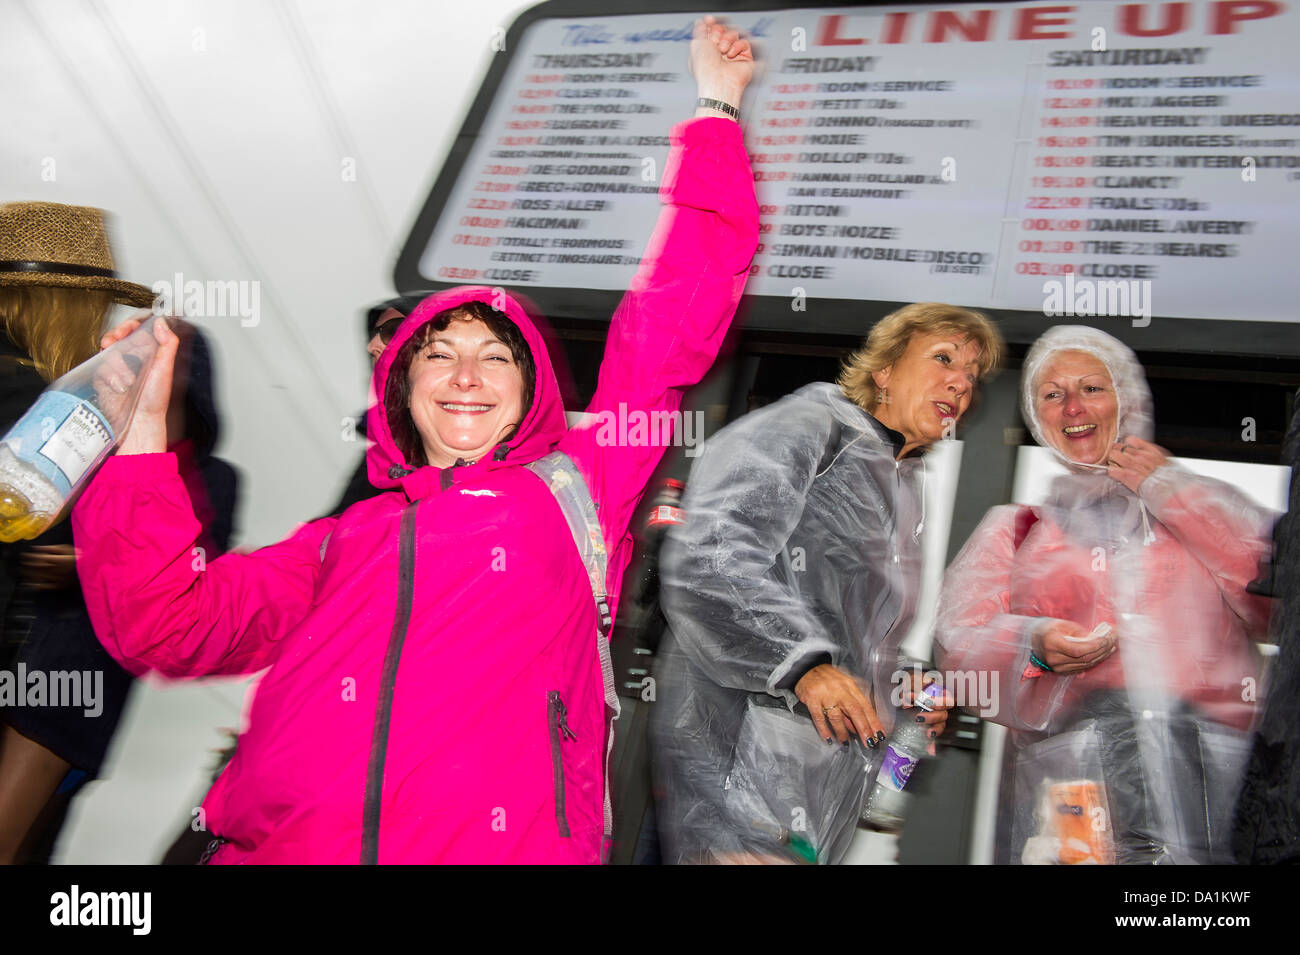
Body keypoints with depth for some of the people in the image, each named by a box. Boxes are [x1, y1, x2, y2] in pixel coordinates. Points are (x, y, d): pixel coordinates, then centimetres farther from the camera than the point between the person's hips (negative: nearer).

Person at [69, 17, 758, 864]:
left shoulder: (573, 490, 16)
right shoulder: (345, 538, 21)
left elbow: (670, 330, 14)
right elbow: (166, 623, 14)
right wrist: (140, 427, 10)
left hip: (508, 846, 0)